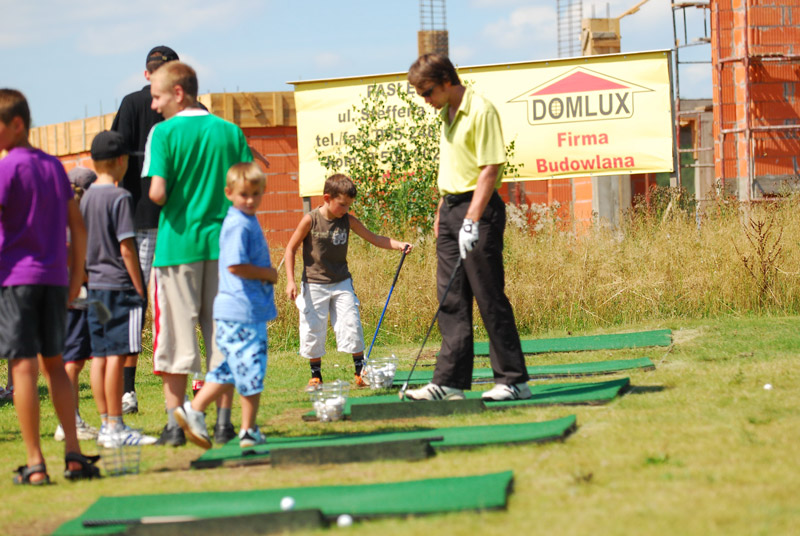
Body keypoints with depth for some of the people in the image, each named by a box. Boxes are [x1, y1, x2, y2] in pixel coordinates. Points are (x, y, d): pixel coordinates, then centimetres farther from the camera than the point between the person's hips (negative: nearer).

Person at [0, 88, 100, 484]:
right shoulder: (54, 165, 12)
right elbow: (78, 227, 15)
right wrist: (76, 276, 21)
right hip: (55, 278, 6)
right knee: (54, 364, 15)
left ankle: (35, 464, -8)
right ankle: (74, 456, 10)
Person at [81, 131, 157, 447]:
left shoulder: (87, 198, 11)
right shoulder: (120, 198, -11)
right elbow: (126, 247, -14)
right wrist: (140, 288, -10)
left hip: (95, 285, 8)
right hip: (120, 285, -8)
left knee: (100, 356, 8)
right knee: (117, 355, -7)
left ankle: (107, 425, 13)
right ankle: (115, 427, -8)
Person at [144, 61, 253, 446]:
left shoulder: (164, 133, -6)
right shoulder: (230, 132, 5)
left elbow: (157, 192, -15)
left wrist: (168, 204, 6)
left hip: (177, 244, -3)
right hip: (223, 244, 3)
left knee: (175, 337, 3)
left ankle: (174, 425, 3)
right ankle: (223, 423, 8)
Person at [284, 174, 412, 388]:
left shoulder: (348, 220, -2)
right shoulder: (310, 220, -11)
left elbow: (373, 238, 0)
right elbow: (291, 249, -4)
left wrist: (399, 245, -16)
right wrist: (290, 281, -11)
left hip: (341, 284, 2)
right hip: (314, 285, -2)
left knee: (351, 325, -4)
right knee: (312, 330, 2)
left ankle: (361, 372, 5)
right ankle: (316, 375, 17)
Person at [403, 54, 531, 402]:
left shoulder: (481, 111, -15)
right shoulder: (447, 114, 13)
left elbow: (490, 169, -19)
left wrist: (471, 221, -24)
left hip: (478, 209, -9)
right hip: (451, 207, 9)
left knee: (490, 298, -6)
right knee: (451, 299, 7)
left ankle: (513, 380, 0)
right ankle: (450, 382, 10)